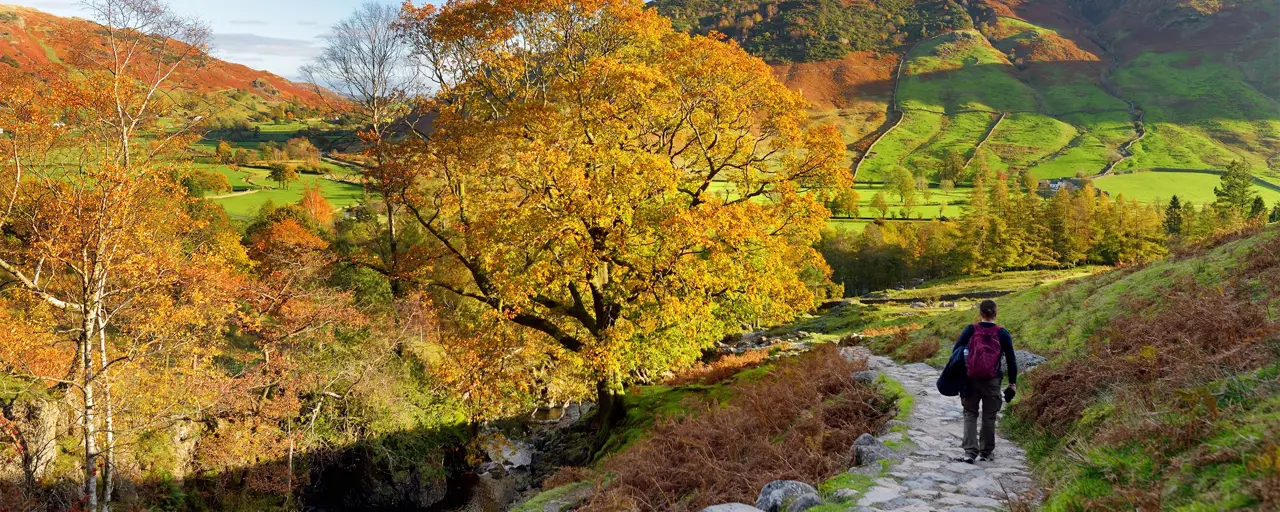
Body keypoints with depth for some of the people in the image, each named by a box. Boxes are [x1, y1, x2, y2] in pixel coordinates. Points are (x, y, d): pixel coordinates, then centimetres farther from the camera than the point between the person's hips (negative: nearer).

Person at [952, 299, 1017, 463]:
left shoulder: (970, 330, -1)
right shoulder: (1002, 334, -1)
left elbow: (955, 351, 1)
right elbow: (1011, 360, 1)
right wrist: (1013, 383, 9)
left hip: (970, 379, 0)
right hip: (992, 381, 0)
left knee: (970, 414, 8)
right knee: (989, 416, 12)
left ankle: (970, 452, -1)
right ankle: (986, 452, 20)